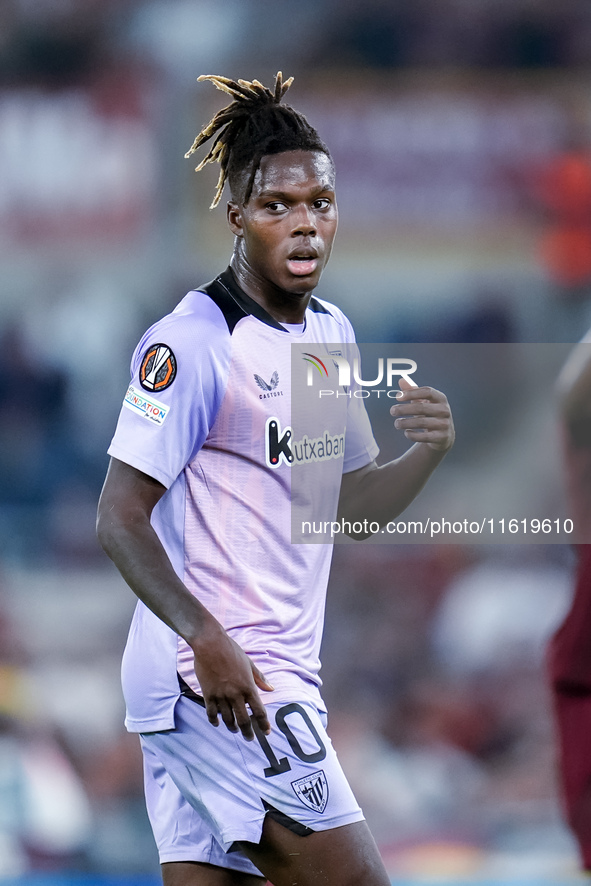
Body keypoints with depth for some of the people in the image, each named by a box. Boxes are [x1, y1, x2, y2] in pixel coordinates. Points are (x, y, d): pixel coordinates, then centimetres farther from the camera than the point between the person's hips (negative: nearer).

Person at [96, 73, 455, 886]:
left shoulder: (332, 332, 14)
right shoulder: (194, 342, -13)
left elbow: (354, 505, 20)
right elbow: (119, 520, -15)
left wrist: (430, 450, -1)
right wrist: (208, 639, -25)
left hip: (276, 672, 8)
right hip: (208, 670, -8)